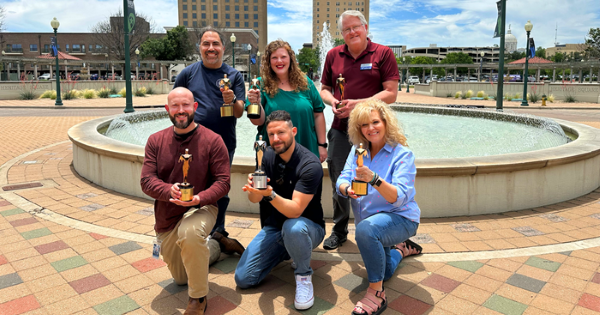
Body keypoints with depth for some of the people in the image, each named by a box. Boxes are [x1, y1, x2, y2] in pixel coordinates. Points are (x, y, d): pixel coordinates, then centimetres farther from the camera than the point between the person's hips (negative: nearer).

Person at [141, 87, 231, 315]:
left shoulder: (212, 140, -13)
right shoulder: (156, 141, -3)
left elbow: (223, 182, -15)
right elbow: (146, 180, -9)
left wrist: (200, 198, -33)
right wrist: (169, 190, -31)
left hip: (200, 209, -4)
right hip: (166, 218, 5)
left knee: (190, 232, -42)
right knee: (180, 279, 20)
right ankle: (213, 248, 51)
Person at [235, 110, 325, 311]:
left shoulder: (310, 164, -22)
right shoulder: (268, 156, -3)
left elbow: (295, 211, -28)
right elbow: (254, 199, -6)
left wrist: (270, 194, -44)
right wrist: (253, 189, -30)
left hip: (306, 227, -5)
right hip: (273, 228, 5)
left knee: (293, 227, -42)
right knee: (243, 279, -6)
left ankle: (304, 276, -12)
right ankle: (283, 253, 21)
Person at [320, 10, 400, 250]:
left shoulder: (383, 54, -2)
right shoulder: (333, 55, 10)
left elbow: (391, 94, -7)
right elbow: (324, 88, 16)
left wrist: (358, 104, -18)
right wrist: (332, 100, -7)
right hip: (340, 129, 3)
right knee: (339, 182, 9)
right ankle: (339, 231, 27)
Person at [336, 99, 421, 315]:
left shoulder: (402, 155, -19)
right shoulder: (358, 151, -3)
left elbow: (399, 198, -29)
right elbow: (341, 182, -8)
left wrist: (374, 179, -45)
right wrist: (347, 189, -32)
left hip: (400, 218, -6)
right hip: (369, 219, 7)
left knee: (365, 229, -39)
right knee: (383, 273, 21)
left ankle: (376, 294, -23)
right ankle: (401, 248, 53)